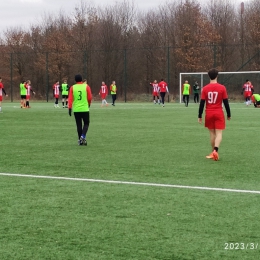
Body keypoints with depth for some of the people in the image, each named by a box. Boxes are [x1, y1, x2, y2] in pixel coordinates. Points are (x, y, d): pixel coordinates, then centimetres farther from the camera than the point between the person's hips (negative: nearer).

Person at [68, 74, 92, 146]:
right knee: (86, 123, 11)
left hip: (76, 109, 1)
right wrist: (89, 104, 18)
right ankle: (83, 136, -11)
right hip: (85, 109, -1)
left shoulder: (72, 88, 0)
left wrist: (70, 108, -2)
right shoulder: (86, 86, -3)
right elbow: (90, 97, -2)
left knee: (79, 125, 9)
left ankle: (80, 140, 10)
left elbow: (70, 99, -4)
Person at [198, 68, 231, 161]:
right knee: (219, 133, -3)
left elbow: (202, 103, -2)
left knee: (212, 133, 12)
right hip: (219, 113, -2)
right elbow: (226, 102, -3)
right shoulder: (222, 88, -6)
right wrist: (229, 115, 8)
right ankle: (215, 150, -23)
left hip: (209, 114, 2)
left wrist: (200, 116, 5)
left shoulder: (205, 88, -3)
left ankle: (213, 152, 18)